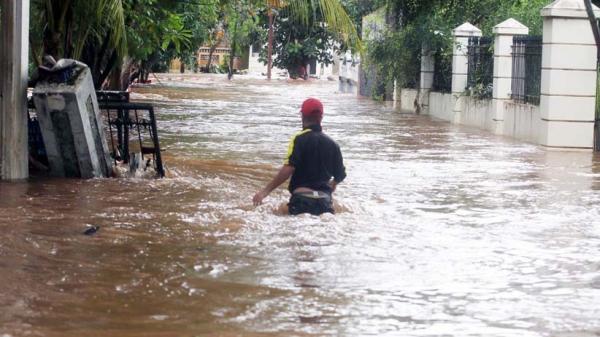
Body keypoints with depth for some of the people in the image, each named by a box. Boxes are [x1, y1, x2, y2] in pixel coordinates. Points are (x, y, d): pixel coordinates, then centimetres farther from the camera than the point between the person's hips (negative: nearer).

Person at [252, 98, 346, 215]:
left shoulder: (299, 139, -2)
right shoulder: (332, 144, 12)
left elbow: (288, 168, -13)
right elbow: (340, 175, 19)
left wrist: (266, 190, -9)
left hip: (301, 198, -4)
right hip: (325, 200, 4)